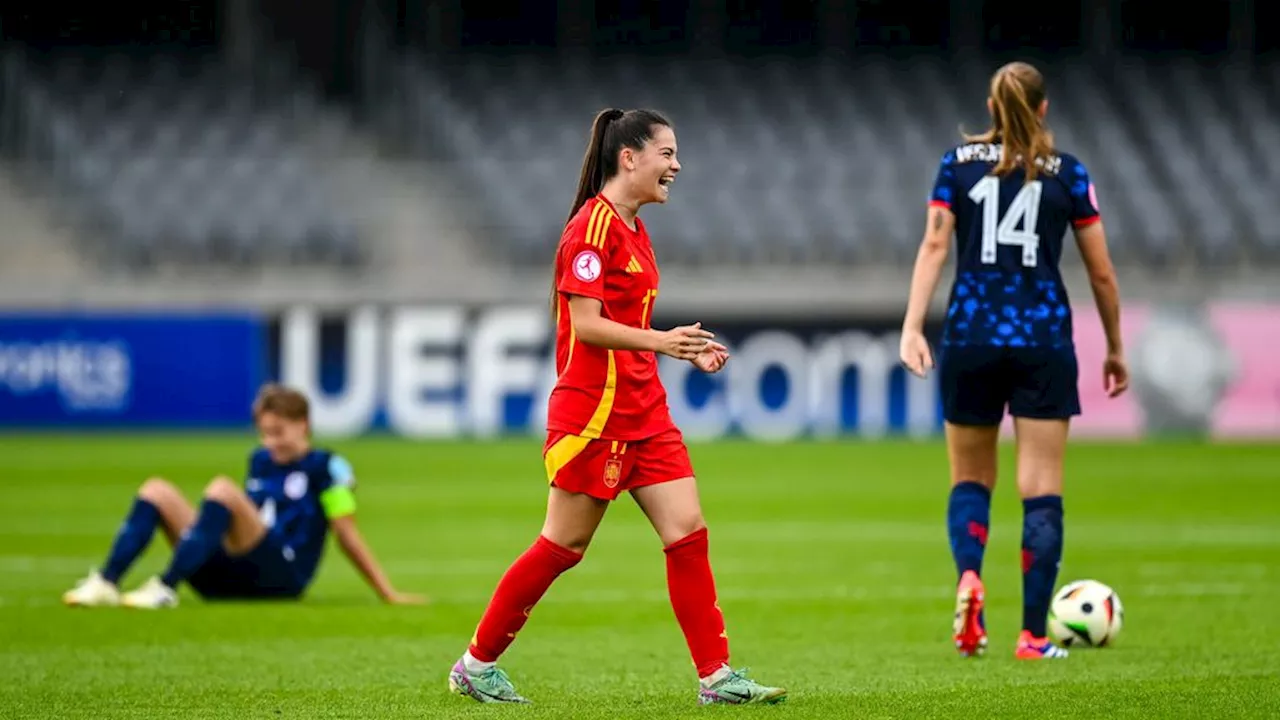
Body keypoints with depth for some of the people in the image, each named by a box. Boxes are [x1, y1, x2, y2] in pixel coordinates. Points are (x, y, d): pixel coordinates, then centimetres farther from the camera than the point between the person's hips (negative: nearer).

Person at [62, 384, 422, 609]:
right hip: (231, 579, 7)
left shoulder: (326, 467, 4)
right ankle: (106, 583, -25)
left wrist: (388, 593, -3)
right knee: (156, 491, -4)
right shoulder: (261, 461, 24)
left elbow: (347, 535, 1)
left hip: (281, 576, -7)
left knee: (222, 489, -28)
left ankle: (166, 589, -39)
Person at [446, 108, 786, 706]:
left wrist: (685, 349, 13)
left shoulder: (632, 229, 15)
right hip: (594, 411, -9)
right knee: (563, 546, -1)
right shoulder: (593, 225, -14)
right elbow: (585, 323, -21)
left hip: (642, 410, 9)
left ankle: (716, 676, -1)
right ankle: (477, 664, 11)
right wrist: (660, 340, -29)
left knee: (688, 533, -1)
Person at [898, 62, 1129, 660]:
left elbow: (933, 245, -5)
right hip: (1044, 340, -1)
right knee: (1042, 489, 2)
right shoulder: (1067, 173, 4)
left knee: (971, 479, 15)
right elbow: (1101, 273, 7)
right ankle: (1033, 634, -4)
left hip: (971, 340, 1)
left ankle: (968, 577, -14)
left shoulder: (959, 163, 6)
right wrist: (1115, 349, 19)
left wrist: (912, 326, -8)